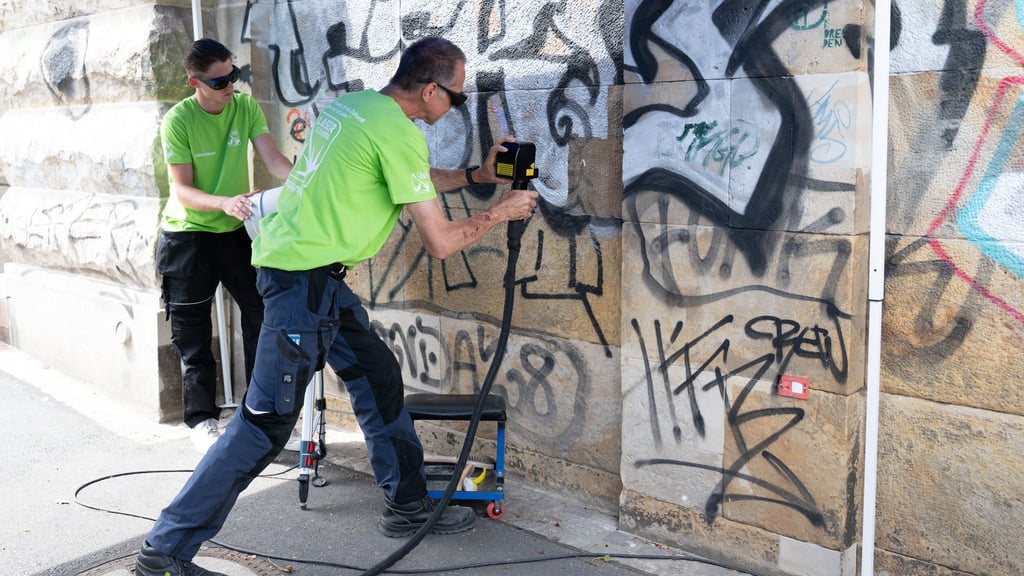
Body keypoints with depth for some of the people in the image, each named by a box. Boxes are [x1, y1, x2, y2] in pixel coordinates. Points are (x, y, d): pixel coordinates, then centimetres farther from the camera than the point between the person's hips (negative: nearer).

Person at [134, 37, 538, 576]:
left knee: (377, 375, 17)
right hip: (303, 281, -10)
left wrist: (477, 175, 24)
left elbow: (412, 181, 27)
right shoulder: (398, 132, -17)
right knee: (266, 422, -5)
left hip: (303, 269, 10)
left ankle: (408, 506, 28)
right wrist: (500, 212, 2)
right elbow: (439, 241, -13)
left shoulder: (353, 104, 10)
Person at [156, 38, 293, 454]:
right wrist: (224, 203, -38)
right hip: (188, 234, -3)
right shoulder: (178, 121, -17)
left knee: (262, 311, 2)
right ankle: (202, 419, 17)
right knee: (193, 331, 4)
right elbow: (182, 191, -20)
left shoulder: (246, 107, -7)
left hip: (235, 230, 3)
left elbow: (274, 161, -15)